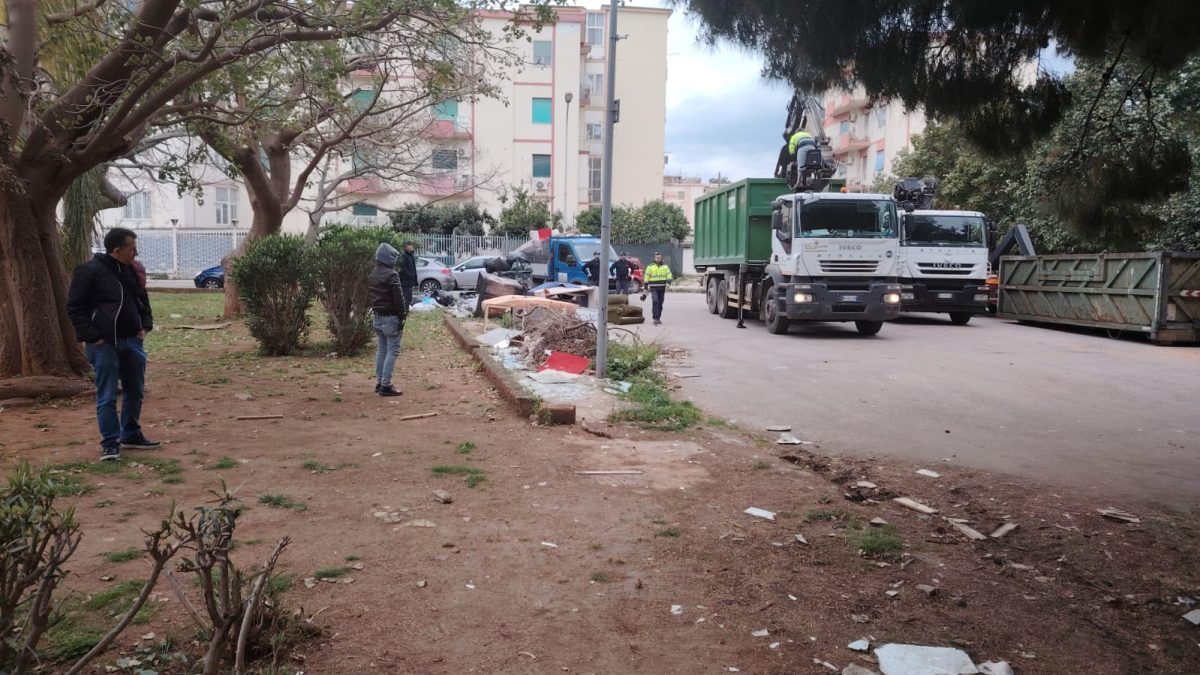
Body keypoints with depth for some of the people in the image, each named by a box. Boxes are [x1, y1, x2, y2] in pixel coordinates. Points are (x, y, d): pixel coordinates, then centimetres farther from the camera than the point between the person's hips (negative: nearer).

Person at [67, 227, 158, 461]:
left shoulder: (131, 270, 11)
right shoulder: (89, 271, -9)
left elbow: (142, 300, 24)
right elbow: (75, 307, -9)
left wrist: (145, 325, 9)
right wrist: (91, 336, -14)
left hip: (132, 341, 7)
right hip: (104, 344, -7)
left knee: (135, 392, 13)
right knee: (107, 397, -2)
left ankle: (131, 436, 26)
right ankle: (110, 443, 4)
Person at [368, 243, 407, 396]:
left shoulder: (372, 275, 11)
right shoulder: (391, 275, -16)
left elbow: (372, 296, 16)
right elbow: (399, 298, -18)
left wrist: (375, 311, 19)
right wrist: (402, 316, -13)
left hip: (377, 317, 9)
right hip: (390, 317, -9)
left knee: (381, 349, 15)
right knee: (392, 350, -4)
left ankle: (379, 382, 18)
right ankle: (386, 385, -7)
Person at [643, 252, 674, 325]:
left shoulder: (665, 266, 9)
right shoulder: (650, 266, 1)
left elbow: (669, 275, 4)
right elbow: (646, 277, 3)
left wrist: (668, 282, -16)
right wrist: (646, 288, 0)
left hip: (662, 288, 4)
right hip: (654, 288, -3)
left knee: (660, 303, 9)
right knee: (655, 301, -19)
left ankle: (658, 318, 21)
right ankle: (655, 318, -21)